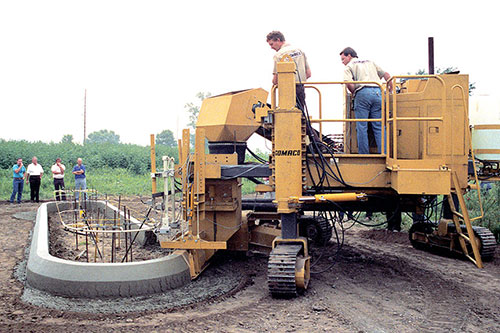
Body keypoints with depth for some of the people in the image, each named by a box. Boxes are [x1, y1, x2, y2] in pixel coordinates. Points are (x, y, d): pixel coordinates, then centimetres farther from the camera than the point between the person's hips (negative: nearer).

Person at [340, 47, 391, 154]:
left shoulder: (349, 66, 12)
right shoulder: (370, 62, 29)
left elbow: (348, 83, -8)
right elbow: (387, 75, 25)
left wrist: (354, 93, 8)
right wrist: (389, 89, 34)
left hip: (362, 93, -4)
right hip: (377, 92, 5)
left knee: (362, 126, -1)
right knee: (379, 126, 5)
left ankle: (364, 154, -2)